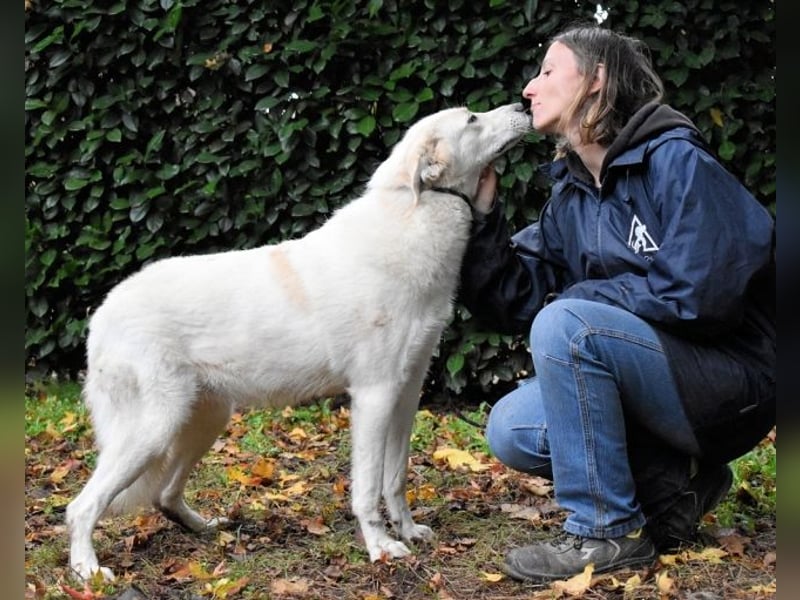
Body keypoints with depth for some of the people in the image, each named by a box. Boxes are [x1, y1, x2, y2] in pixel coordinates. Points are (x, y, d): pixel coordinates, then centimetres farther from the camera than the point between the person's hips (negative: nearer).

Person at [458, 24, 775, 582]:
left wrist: (583, 297, -13)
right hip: (658, 375, 8)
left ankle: (606, 531, -16)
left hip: (732, 381, -8)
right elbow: (517, 302, 3)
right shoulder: (570, 193, 8)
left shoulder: (676, 160, -14)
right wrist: (482, 211, -5)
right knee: (511, 430, -7)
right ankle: (675, 486, 6)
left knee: (565, 324, -27)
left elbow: (696, 296, -23)